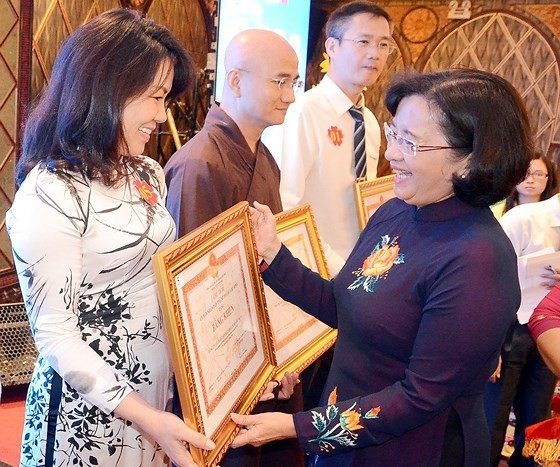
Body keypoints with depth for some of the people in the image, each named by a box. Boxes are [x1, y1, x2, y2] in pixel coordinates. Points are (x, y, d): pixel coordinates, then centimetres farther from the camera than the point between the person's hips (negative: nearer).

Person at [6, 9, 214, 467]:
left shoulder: (148, 174, 5)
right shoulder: (50, 195, -20)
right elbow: (54, 334, -20)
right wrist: (143, 416, -26)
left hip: (161, 385, 7)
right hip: (91, 410, -7)